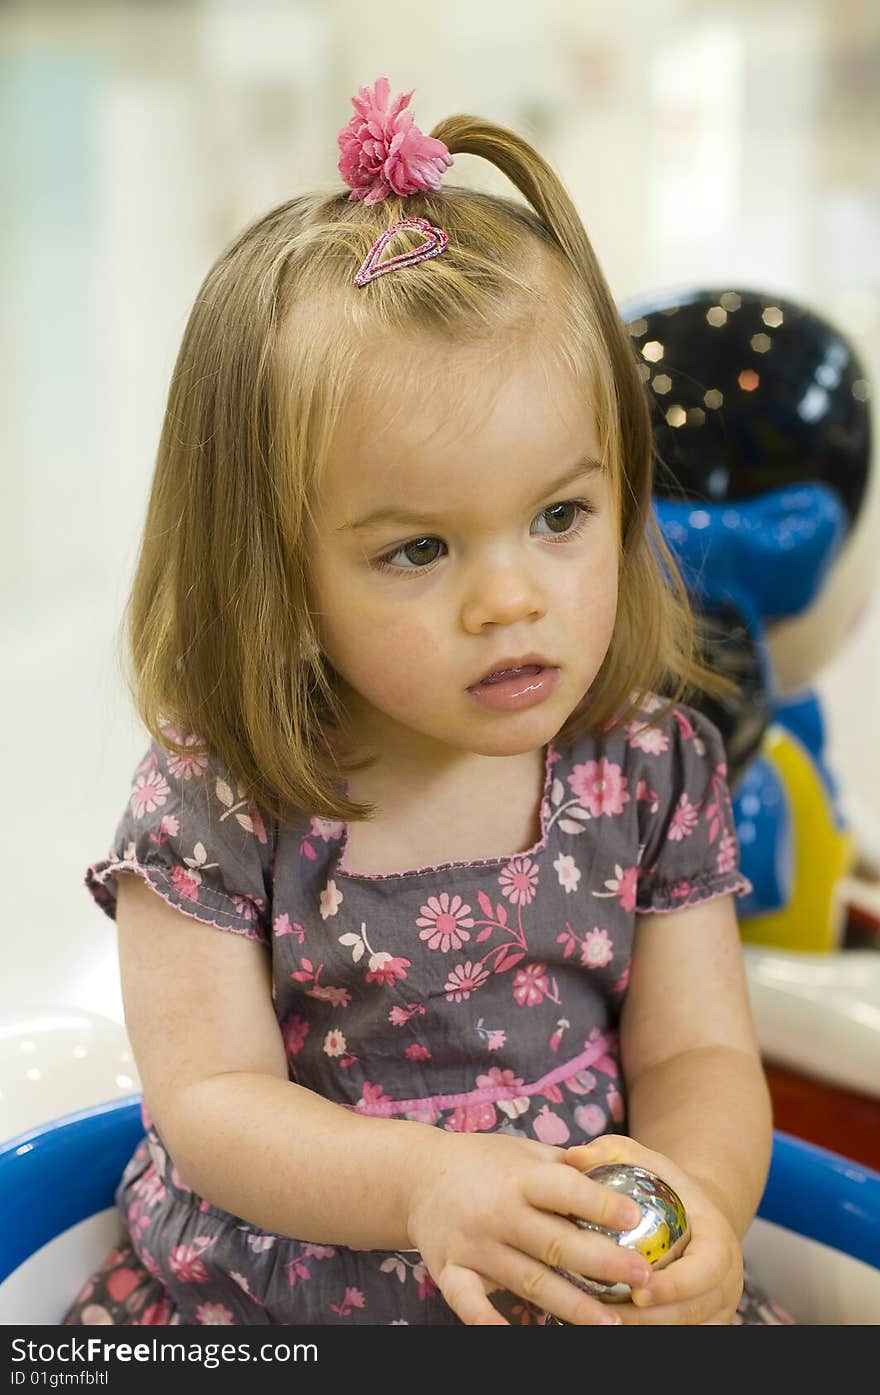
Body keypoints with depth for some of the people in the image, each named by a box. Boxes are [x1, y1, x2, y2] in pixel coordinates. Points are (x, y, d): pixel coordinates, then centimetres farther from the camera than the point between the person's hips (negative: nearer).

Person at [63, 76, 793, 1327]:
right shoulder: (212, 804, -13)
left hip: (586, 1293, 3)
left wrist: (699, 1200, -25)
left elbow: (698, 1052, -4)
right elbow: (208, 1099, -13)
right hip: (253, 1303, -3)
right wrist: (424, 1181, -30)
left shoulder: (652, 768, -5)